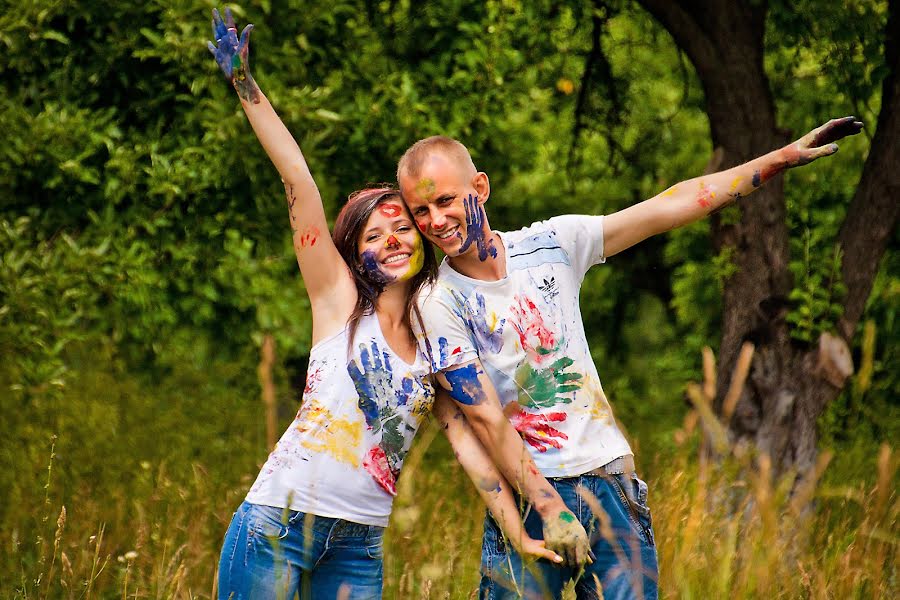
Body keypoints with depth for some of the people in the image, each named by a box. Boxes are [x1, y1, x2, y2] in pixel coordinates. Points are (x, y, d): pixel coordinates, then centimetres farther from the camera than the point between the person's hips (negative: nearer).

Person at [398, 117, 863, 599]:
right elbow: (484, 418, -12)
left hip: (610, 476, 3)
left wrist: (783, 157, 0)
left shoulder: (551, 244, 3)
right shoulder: (439, 304, -7)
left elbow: (665, 210, 3)